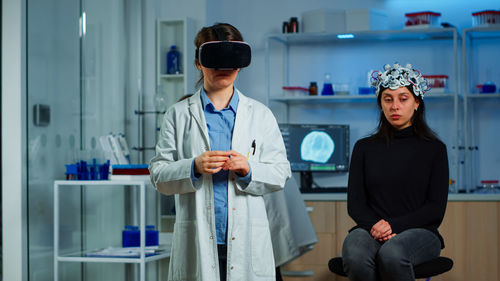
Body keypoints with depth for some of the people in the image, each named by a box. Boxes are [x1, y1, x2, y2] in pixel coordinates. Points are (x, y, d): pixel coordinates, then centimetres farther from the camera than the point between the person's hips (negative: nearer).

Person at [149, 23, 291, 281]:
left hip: (247, 239, 1)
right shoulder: (179, 114, 8)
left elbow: (281, 173, 7)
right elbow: (158, 175, 3)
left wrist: (248, 170, -11)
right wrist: (194, 168, -14)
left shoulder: (260, 115, 11)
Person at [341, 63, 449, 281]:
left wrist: (393, 225, -13)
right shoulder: (364, 148, 15)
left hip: (418, 232, -1)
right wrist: (376, 226, -13)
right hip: (370, 230, 2)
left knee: (392, 254, -38)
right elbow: (355, 204, 9)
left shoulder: (434, 149, 10)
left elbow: (436, 210, 2)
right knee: (355, 256, -35)